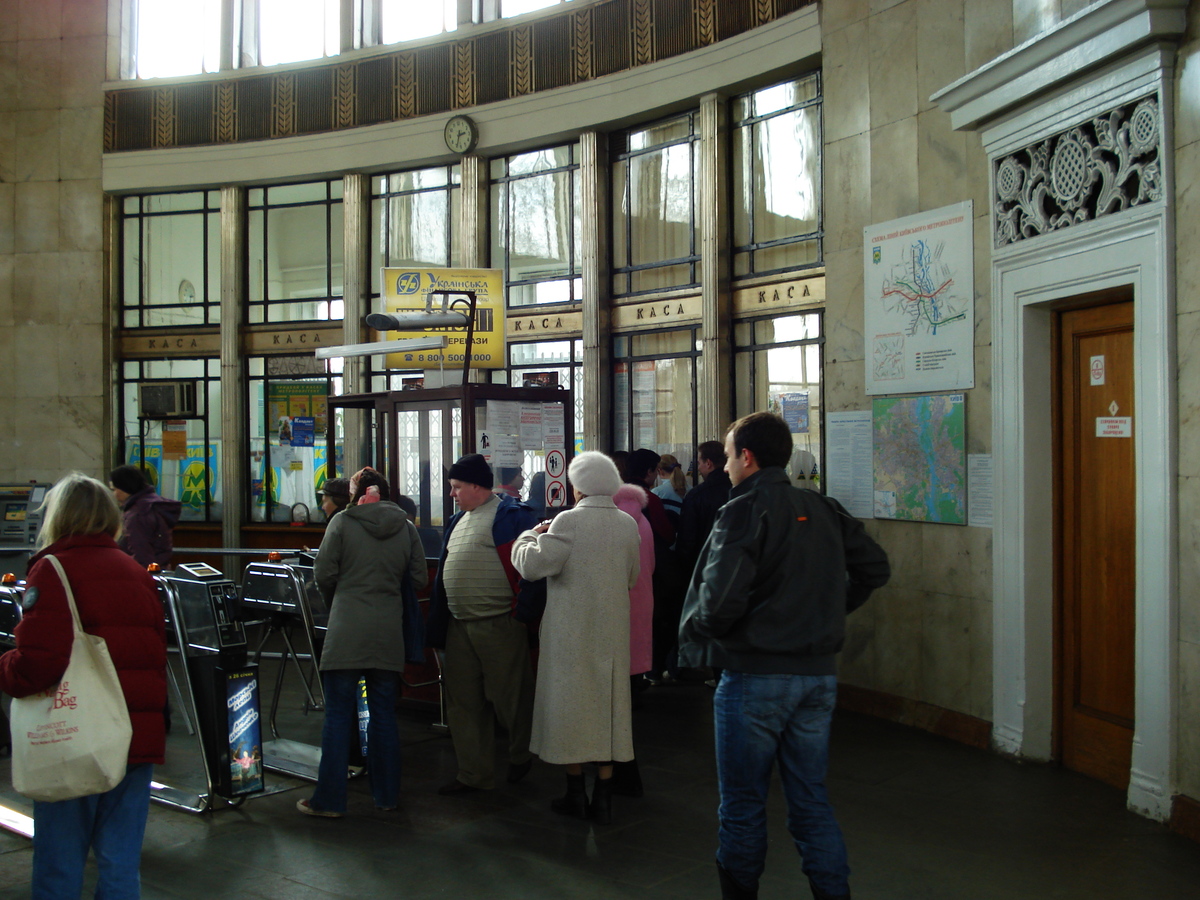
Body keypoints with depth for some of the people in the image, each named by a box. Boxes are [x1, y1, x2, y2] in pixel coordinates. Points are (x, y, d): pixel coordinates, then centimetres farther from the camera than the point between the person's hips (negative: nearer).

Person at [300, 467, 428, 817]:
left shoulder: (343, 522, -2)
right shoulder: (406, 527, 5)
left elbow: (323, 574, -2)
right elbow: (419, 578, 6)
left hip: (346, 631, -3)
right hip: (389, 631, 3)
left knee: (339, 714, 3)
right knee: (384, 714, 11)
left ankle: (329, 800, 7)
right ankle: (386, 795, 18)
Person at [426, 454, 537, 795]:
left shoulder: (511, 515, -9)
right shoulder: (459, 520, 18)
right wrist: (438, 626, 20)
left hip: (499, 625, -8)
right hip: (460, 626, 9)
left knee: (509, 696, 3)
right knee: (464, 702, 10)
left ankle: (521, 755, 27)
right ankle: (474, 774, 20)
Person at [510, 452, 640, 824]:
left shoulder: (568, 522, -15)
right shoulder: (628, 524, 1)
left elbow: (532, 564, -17)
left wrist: (529, 536, 2)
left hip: (572, 631, -4)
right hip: (612, 629, 4)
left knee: (572, 700, 7)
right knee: (608, 701, 10)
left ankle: (576, 794, 14)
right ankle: (604, 797, 14)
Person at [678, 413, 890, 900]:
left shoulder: (745, 511, -14)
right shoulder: (823, 509, 6)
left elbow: (721, 600, -23)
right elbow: (874, 567, 13)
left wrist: (692, 633, -5)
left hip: (754, 676, -6)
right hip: (819, 675, 6)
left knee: (743, 805, 9)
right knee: (812, 800, 14)